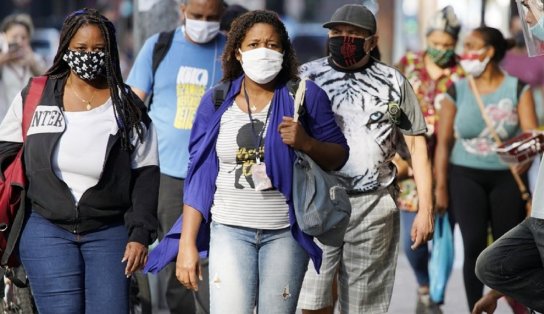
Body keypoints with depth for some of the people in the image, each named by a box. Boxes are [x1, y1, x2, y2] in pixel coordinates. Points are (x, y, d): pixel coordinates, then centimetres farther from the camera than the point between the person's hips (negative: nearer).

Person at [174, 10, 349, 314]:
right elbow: (199, 176, 4)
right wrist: (187, 244, 0)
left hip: (286, 232, 0)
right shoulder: (217, 102, 3)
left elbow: (339, 155, 4)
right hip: (230, 230, 1)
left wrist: (306, 143, -18)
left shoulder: (305, 96, -1)